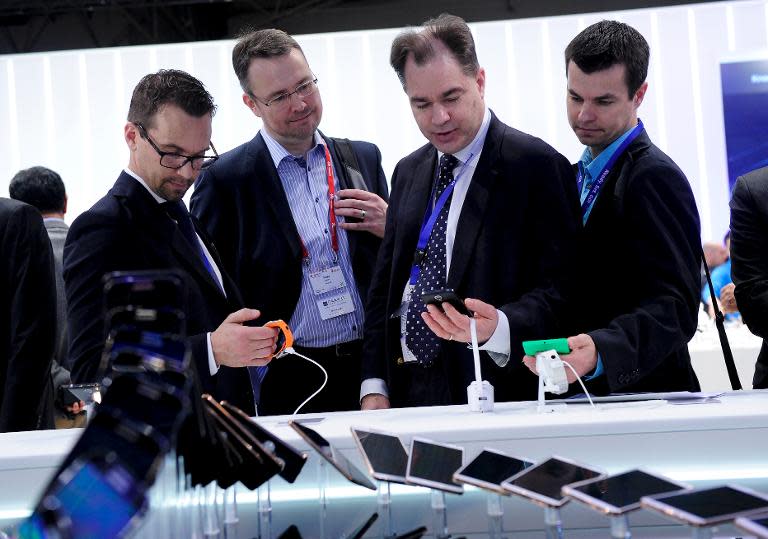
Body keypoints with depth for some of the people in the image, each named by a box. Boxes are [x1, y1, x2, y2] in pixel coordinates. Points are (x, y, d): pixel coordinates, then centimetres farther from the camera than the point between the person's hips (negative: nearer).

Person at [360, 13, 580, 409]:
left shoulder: (537, 165, -7)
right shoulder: (408, 172, 13)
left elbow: (557, 290, -11)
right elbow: (384, 283, 14)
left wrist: (498, 328, -29)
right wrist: (374, 386, 5)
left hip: (493, 395, -5)